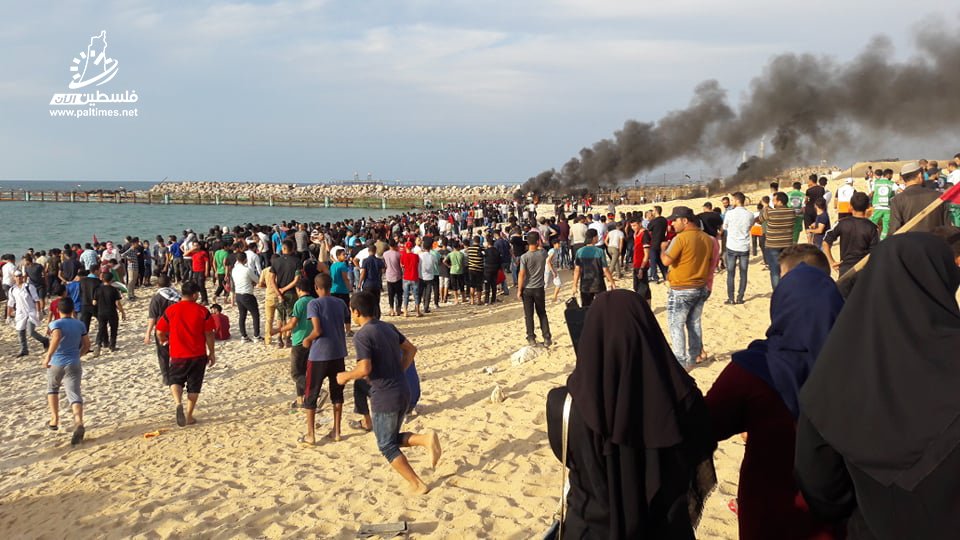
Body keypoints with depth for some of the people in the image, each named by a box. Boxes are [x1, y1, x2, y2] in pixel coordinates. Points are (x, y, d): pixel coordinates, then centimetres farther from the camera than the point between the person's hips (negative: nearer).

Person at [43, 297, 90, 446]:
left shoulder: (56, 324, -6)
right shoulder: (80, 325, 7)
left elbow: (57, 337, -27)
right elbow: (86, 345, 11)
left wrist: (48, 357, -25)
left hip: (56, 363, -1)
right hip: (73, 364, 1)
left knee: (52, 389, 27)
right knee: (74, 395, -8)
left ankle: (54, 420, 27)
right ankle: (79, 423, -32)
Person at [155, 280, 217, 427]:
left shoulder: (170, 310, -5)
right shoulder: (203, 311, -7)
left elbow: (160, 332, 0)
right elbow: (209, 334, -5)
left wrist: (164, 341, 23)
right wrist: (212, 353, 6)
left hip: (178, 355, 0)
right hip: (198, 355, 0)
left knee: (175, 380, 16)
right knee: (194, 386, 11)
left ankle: (178, 403, -11)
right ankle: (189, 416, 15)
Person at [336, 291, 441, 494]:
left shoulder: (362, 336, -16)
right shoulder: (388, 327, 9)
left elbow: (365, 369, -23)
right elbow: (411, 350, 15)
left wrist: (345, 376, -5)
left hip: (384, 398, -8)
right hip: (403, 392, 8)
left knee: (387, 446, 10)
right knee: (394, 439, 23)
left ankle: (417, 485, 10)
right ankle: (425, 438, -2)